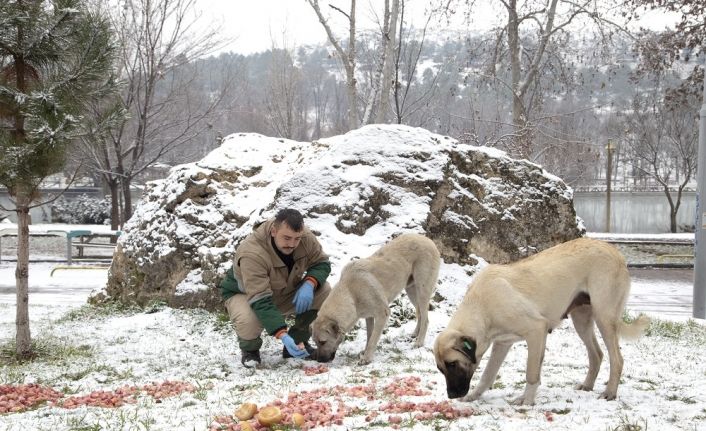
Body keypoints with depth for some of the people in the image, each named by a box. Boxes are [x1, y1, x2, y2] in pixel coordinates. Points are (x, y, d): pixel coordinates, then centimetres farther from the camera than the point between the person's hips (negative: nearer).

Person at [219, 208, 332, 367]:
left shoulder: (305, 238, -23)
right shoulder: (251, 253, -40)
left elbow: (322, 263, -8)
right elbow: (260, 300, -43)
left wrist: (309, 284, -31)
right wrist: (283, 335, -53)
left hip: (285, 292, 5)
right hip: (244, 294, -5)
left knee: (324, 292, -19)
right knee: (248, 321, -40)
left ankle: (298, 342, 0)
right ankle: (249, 350, -1)